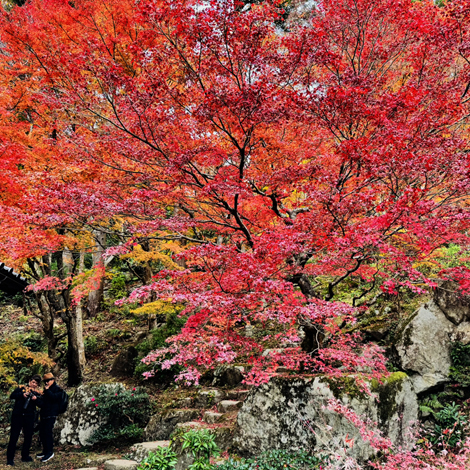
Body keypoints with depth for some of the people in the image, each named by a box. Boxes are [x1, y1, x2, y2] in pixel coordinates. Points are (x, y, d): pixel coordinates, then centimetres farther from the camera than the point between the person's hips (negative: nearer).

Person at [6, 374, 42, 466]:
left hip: (29, 417, 3)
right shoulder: (22, 388, 4)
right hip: (17, 415, -3)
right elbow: (12, 396, -5)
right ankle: (10, 458, 8)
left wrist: (36, 399, -20)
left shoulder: (37, 393, 10)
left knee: (28, 437, 8)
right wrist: (22, 394, -19)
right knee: (14, 436, 0)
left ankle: (25, 456, 24)